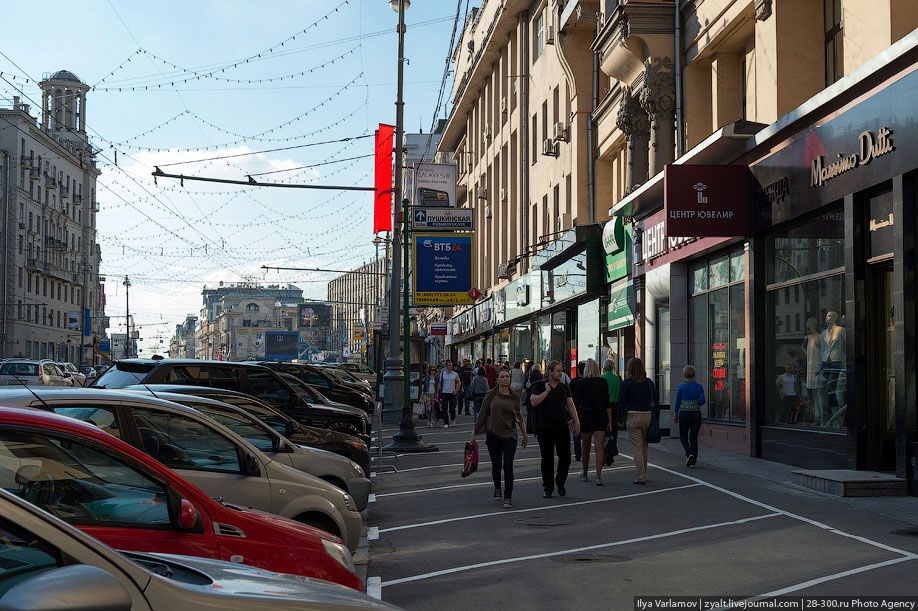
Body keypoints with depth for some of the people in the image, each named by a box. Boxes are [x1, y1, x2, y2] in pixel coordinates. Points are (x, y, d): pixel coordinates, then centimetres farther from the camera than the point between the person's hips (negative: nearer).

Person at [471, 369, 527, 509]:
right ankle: (497, 489, 36)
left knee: (508, 466, -9)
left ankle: (508, 498, -7)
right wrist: (475, 431, 3)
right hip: (493, 434, 1)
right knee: (496, 465, 10)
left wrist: (525, 435, 14)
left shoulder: (514, 397, 3)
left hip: (509, 435, -1)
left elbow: (519, 417, 12)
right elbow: (483, 414, 4)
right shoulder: (491, 395, 1)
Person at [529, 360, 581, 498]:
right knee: (547, 459, 3)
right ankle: (548, 488, 13)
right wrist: (547, 391, -16)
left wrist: (576, 420, 4)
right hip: (544, 428, -3)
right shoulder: (539, 386, -1)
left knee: (565, 457, 0)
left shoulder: (564, 387, 11)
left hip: (562, 427, 3)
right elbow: (533, 402, -14)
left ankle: (560, 483, 22)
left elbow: (570, 405, 13)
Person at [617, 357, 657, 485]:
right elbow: (654, 401, 10)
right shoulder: (649, 383, 7)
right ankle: (644, 474, 24)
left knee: (637, 448, -1)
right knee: (644, 446, 16)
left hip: (633, 417, -4)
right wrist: (653, 417, 16)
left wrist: (620, 419, 2)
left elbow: (622, 402, -5)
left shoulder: (627, 383, -6)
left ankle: (641, 477, -4)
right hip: (648, 416, 4)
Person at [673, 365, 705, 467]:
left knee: (683, 436, 12)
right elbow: (702, 401, -9)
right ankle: (693, 461, 10)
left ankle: (689, 453, -13)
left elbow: (677, 402, -1)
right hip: (696, 414, 2)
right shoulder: (699, 387, -2)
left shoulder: (681, 387, -5)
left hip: (684, 414, -2)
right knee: (694, 437, 11)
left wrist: (675, 415, 9)